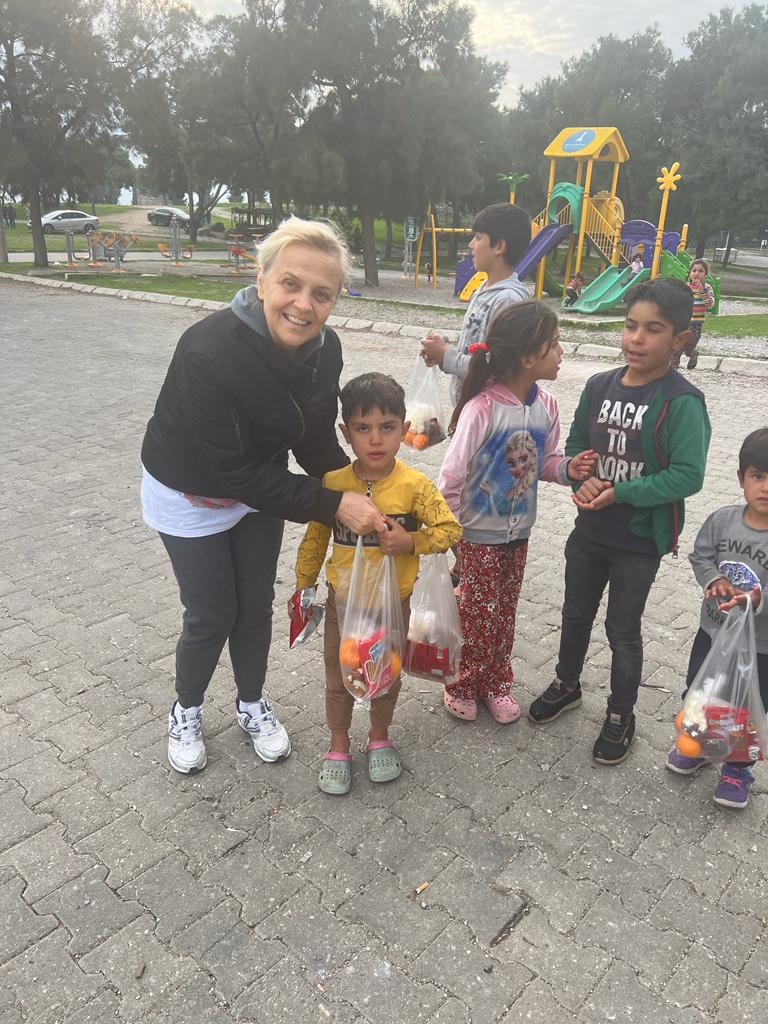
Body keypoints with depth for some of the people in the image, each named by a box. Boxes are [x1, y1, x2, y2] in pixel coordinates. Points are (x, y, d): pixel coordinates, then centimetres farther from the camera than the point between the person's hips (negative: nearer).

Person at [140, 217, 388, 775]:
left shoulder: (324, 348, -17)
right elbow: (232, 472, -33)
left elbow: (317, 440, -5)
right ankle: (186, 711, 36)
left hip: (260, 484, 5)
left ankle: (252, 703, 41)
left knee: (256, 605, 15)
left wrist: (363, 498, -17)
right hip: (190, 494, -5)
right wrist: (334, 505, -32)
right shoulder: (209, 352, -36)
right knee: (212, 615, 6)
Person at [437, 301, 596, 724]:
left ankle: (496, 682, 39)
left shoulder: (546, 405, -6)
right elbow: (451, 477, -20)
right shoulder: (482, 408, -26)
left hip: (519, 532, 6)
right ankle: (462, 686, 32)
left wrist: (568, 468, -15)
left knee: (504, 614, 19)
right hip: (478, 535, -6)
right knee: (478, 617, 8)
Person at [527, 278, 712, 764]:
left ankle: (621, 716, 33)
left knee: (623, 630, 10)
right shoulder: (599, 386, -2)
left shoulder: (682, 402, -18)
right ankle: (567, 685, 47)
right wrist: (582, 480, -13)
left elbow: (687, 476, -22)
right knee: (576, 615, 22)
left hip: (640, 541, -5)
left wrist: (619, 493, -24)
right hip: (589, 532, 5)